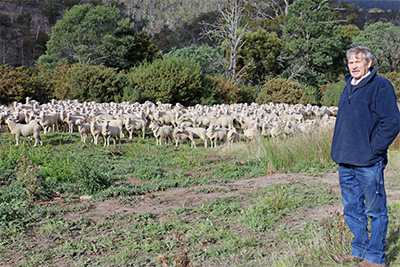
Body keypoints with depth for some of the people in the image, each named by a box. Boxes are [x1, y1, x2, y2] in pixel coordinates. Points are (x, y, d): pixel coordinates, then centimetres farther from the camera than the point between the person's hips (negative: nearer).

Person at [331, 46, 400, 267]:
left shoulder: (381, 86, -9)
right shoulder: (349, 87, 15)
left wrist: (373, 150, -15)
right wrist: (340, 150, 14)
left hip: (368, 163, -8)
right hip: (346, 162, 8)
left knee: (375, 211, 5)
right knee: (352, 210, 16)